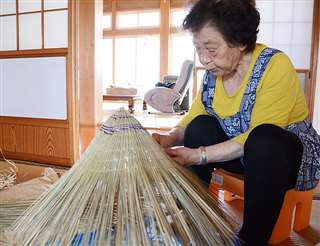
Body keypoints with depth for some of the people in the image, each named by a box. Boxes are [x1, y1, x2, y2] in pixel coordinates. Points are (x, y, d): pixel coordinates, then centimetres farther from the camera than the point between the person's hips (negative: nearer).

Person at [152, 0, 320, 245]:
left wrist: (199, 156, -31)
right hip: (240, 151, 5)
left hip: (291, 154, -5)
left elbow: (259, 136, -27)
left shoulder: (275, 65, -23)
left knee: (263, 140, -35)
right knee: (200, 127, -15)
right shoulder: (214, 71, -7)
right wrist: (171, 137, -23)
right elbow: (192, 118, -2)